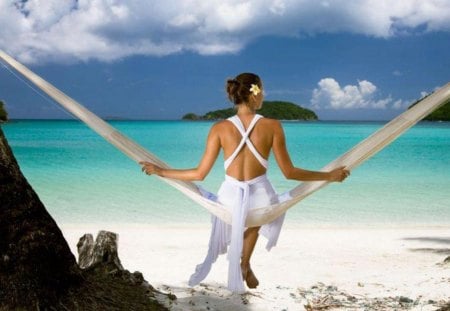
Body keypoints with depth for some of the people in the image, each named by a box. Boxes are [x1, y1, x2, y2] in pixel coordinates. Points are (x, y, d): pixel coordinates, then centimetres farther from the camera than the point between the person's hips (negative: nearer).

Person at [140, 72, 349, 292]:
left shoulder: (220, 128, -9)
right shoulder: (272, 126, -12)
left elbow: (200, 174, -8)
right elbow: (289, 172, -8)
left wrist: (159, 171, 6)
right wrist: (329, 176, 5)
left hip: (231, 198, 1)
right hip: (260, 198, -1)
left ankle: (243, 265, 40)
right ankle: (245, 265, 39)